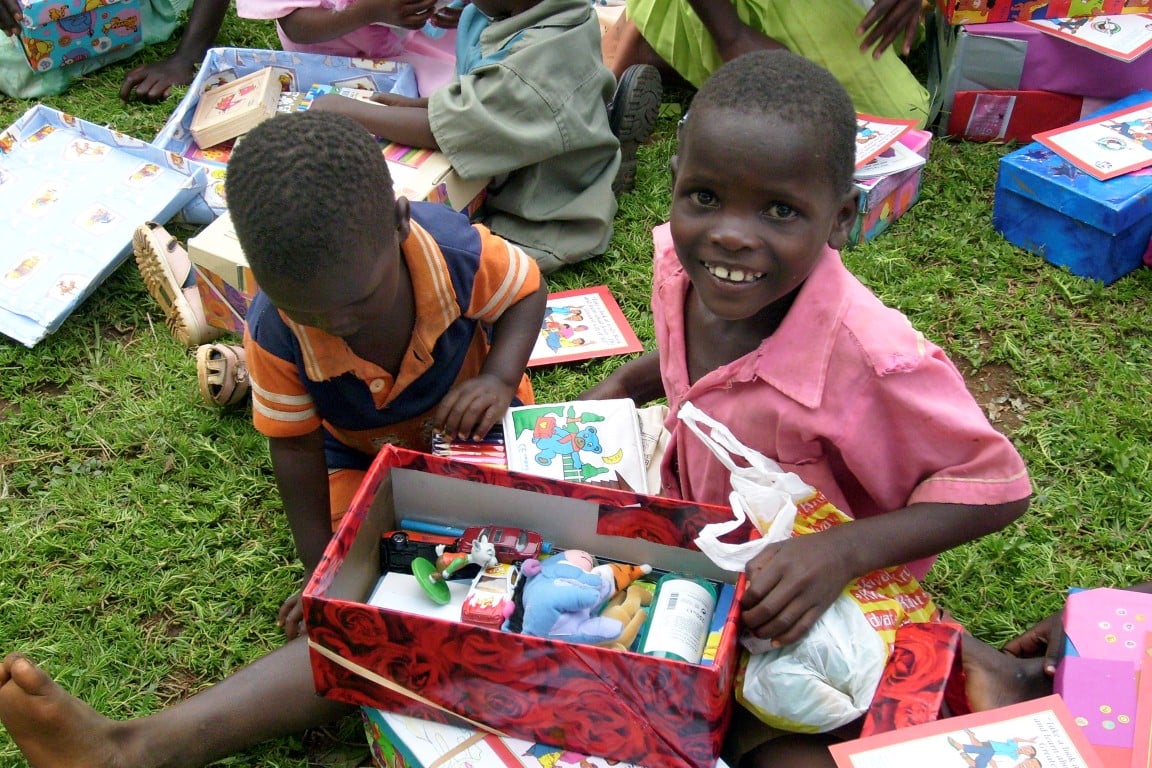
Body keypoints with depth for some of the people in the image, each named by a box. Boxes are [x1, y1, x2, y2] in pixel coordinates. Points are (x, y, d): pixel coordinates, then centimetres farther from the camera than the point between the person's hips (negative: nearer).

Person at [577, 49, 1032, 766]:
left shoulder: (865, 356, -36)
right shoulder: (681, 265, -17)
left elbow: (997, 485, -25)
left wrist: (846, 550, -36)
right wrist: (623, 382, -7)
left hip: (818, 598, -6)